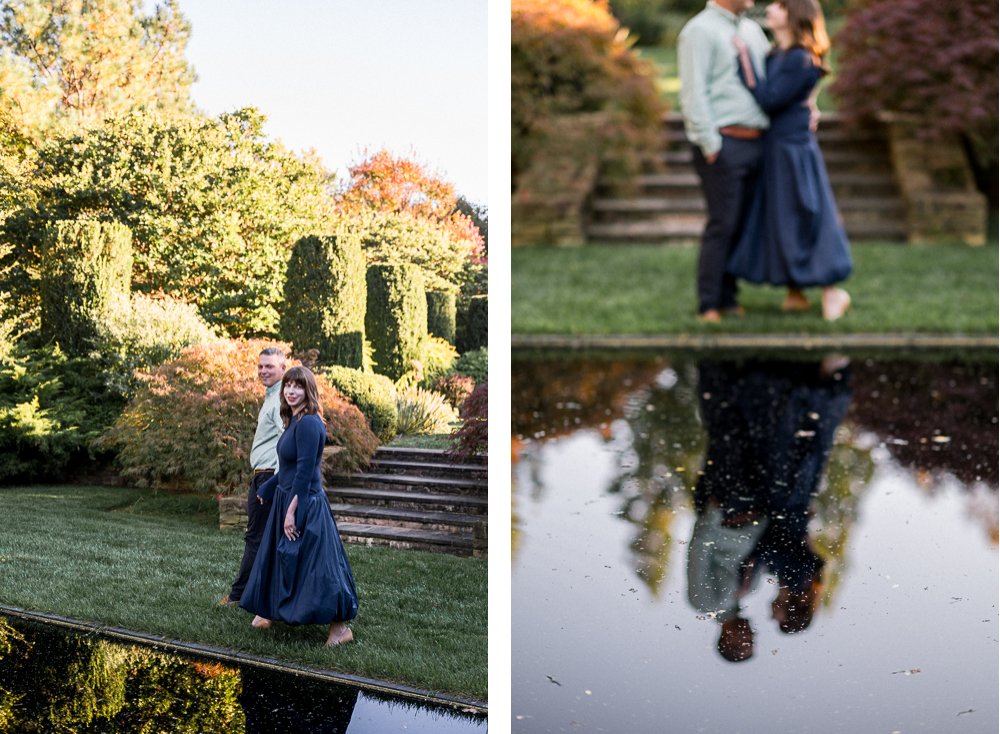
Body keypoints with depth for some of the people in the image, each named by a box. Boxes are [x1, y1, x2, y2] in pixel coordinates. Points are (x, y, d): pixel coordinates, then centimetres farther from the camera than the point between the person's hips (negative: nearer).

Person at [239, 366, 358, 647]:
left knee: (313, 564, -5)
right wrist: (266, 490, 30)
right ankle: (269, 613, 38)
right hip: (287, 498, 10)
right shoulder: (295, 421, 9)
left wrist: (292, 511, -23)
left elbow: (305, 471, -23)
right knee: (277, 558, 21)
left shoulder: (308, 423, -20)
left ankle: (340, 627, 3)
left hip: (305, 503, -10)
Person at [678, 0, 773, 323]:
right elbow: (693, 93, -12)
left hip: (754, 141, 7)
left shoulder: (751, 30, 18)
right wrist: (710, 145, -17)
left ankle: (728, 299, 15)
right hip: (724, 143, -7)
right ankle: (709, 306, -2)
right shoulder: (700, 30, -6)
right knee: (722, 225, -8)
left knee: (743, 224, 7)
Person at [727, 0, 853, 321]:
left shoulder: (801, 60, -17)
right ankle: (795, 294, 21)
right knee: (775, 221, 11)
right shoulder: (776, 55, 10)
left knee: (801, 223, -2)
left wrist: (745, 58, -17)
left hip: (793, 150, -9)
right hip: (772, 149, 9)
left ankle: (832, 293, 10)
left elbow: (769, 100, -20)